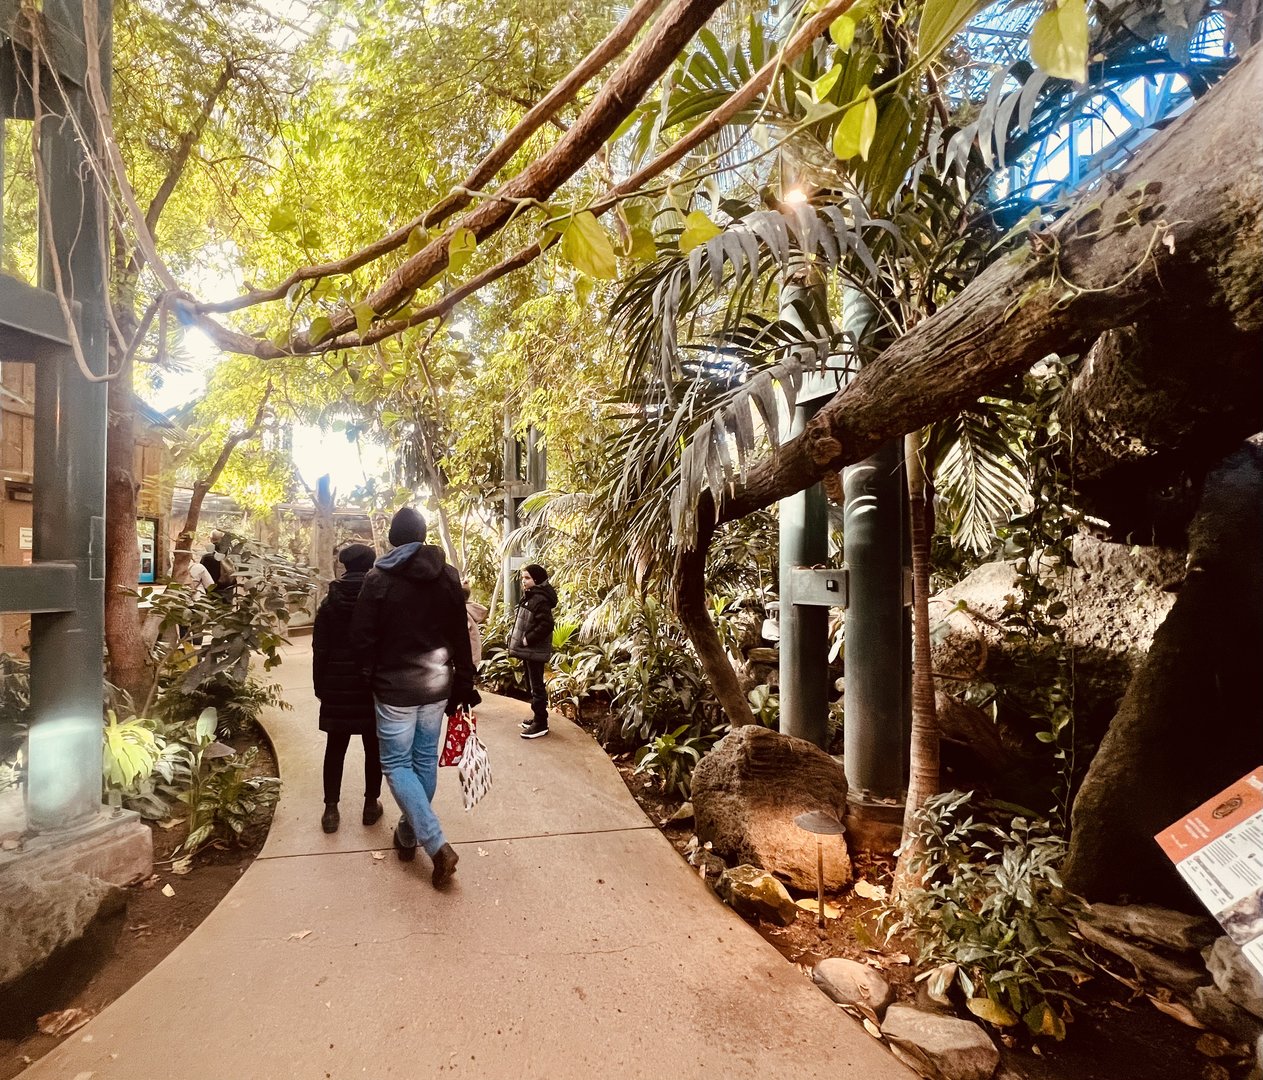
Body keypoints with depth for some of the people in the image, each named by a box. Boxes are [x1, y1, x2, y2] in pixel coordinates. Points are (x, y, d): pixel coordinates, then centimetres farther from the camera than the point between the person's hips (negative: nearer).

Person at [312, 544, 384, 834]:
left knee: (335, 748, 9)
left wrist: (320, 685, 10)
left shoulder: (330, 603, 0)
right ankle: (371, 804, 18)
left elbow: (320, 650, 1)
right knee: (374, 747, 10)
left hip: (338, 684, 2)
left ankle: (331, 809, 13)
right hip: (375, 684, -2)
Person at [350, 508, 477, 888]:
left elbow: (362, 638, -9)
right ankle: (409, 835, 31)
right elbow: (461, 635, 2)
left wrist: (371, 674, 8)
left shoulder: (379, 578, -11)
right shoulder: (448, 576, -1)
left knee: (397, 764, 5)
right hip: (437, 684, 4)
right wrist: (463, 684, 9)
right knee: (425, 760, 15)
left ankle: (437, 845, -6)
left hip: (395, 686, -4)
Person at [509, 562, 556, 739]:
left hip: (535, 651, -10)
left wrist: (528, 639, -21)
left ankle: (541, 724, 4)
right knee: (532, 684, 18)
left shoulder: (540, 599, -19)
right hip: (529, 650, 10)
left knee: (537, 686, -3)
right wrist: (516, 636, 10)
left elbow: (546, 625, -27)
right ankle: (538, 718, 29)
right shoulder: (529, 596, 12)